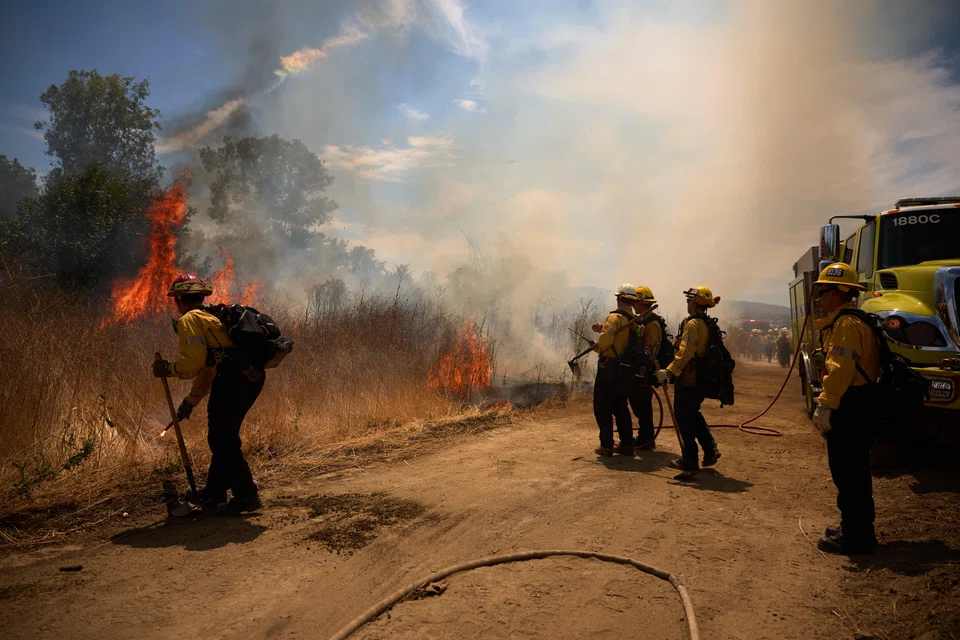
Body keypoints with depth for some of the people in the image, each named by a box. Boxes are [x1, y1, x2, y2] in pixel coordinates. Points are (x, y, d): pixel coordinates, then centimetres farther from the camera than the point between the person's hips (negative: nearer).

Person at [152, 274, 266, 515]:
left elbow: (194, 362, -10)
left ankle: (246, 495, -3)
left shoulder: (189, 320, 2)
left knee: (223, 440, -2)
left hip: (231, 378, -10)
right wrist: (190, 401, 36)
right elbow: (207, 366, 34)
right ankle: (214, 493, 32)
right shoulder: (211, 317, 31)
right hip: (251, 377, 10)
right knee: (222, 437, 21)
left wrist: (168, 369, 8)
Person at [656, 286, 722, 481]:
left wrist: (670, 371, -28)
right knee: (693, 415, 25)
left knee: (685, 421, -3)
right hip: (701, 380, 9)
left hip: (687, 381, -9)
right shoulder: (708, 324, 13)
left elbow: (686, 352, -26)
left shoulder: (692, 324, -16)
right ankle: (710, 449, 23)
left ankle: (691, 464, 1)